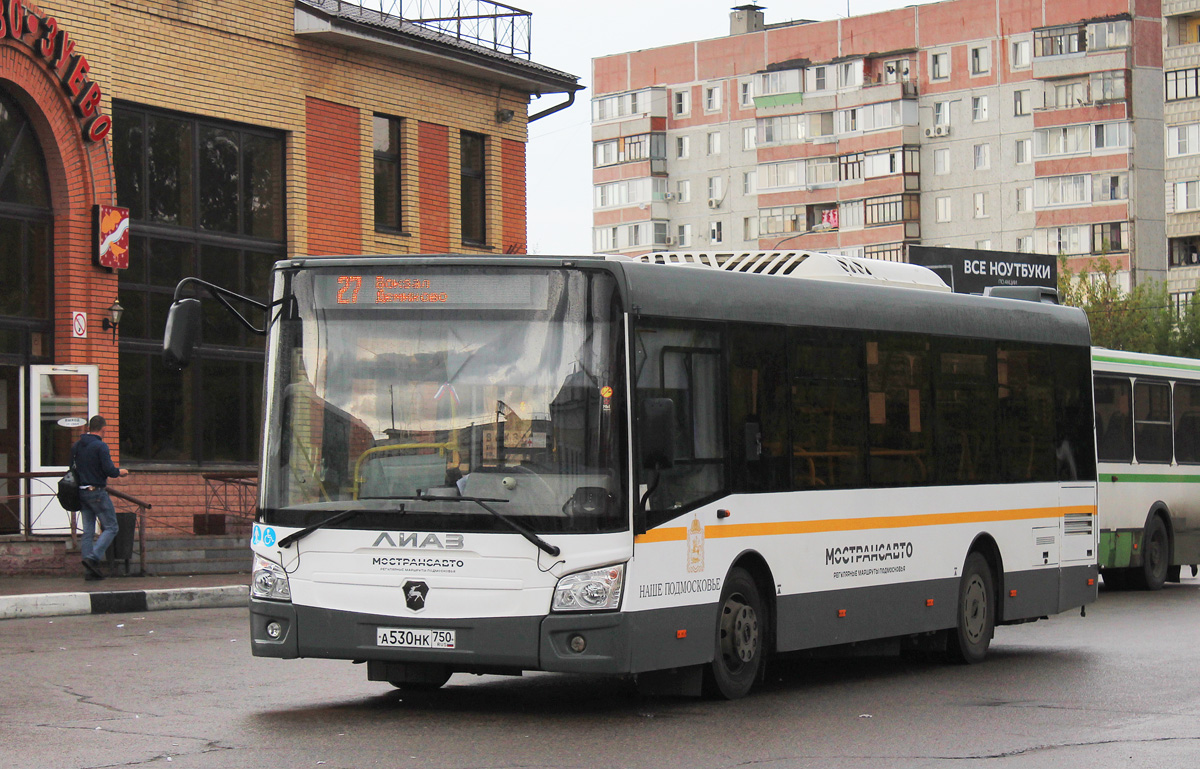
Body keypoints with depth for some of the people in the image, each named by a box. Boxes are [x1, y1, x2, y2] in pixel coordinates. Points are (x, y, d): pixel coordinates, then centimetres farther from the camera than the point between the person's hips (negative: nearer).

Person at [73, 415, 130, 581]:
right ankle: (94, 558, -17)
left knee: (88, 532, 8)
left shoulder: (76, 446, 11)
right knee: (111, 528, 1)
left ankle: (89, 570, 4)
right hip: (97, 492, -7)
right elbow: (109, 470, -17)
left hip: (81, 492, 7)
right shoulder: (100, 446, -12)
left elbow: (73, 468, 16)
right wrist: (120, 473, 3)